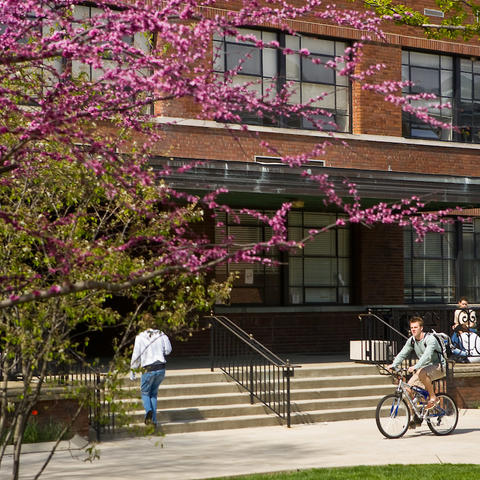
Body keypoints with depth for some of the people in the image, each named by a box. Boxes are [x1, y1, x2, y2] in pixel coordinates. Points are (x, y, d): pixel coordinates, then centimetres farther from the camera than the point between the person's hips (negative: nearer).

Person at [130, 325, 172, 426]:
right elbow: (168, 350, 4)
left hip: (148, 369, -3)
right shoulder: (161, 334, 2)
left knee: (145, 393, 17)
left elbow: (136, 355, -2)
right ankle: (154, 420, 15)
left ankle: (148, 410, -14)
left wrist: (132, 370, 10)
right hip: (161, 368, 3)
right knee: (154, 393, 20)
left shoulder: (139, 337, -4)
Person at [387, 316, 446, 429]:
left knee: (421, 373, -38)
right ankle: (417, 417, 4)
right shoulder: (411, 340, 2)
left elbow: (427, 355, -36)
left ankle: (433, 397, -18)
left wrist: (415, 367, -49)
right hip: (424, 367, 7)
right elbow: (402, 354, -5)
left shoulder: (430, 339, -21)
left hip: (438, 366, -7)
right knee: (409, 388, -8)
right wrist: (393, 365, -21)